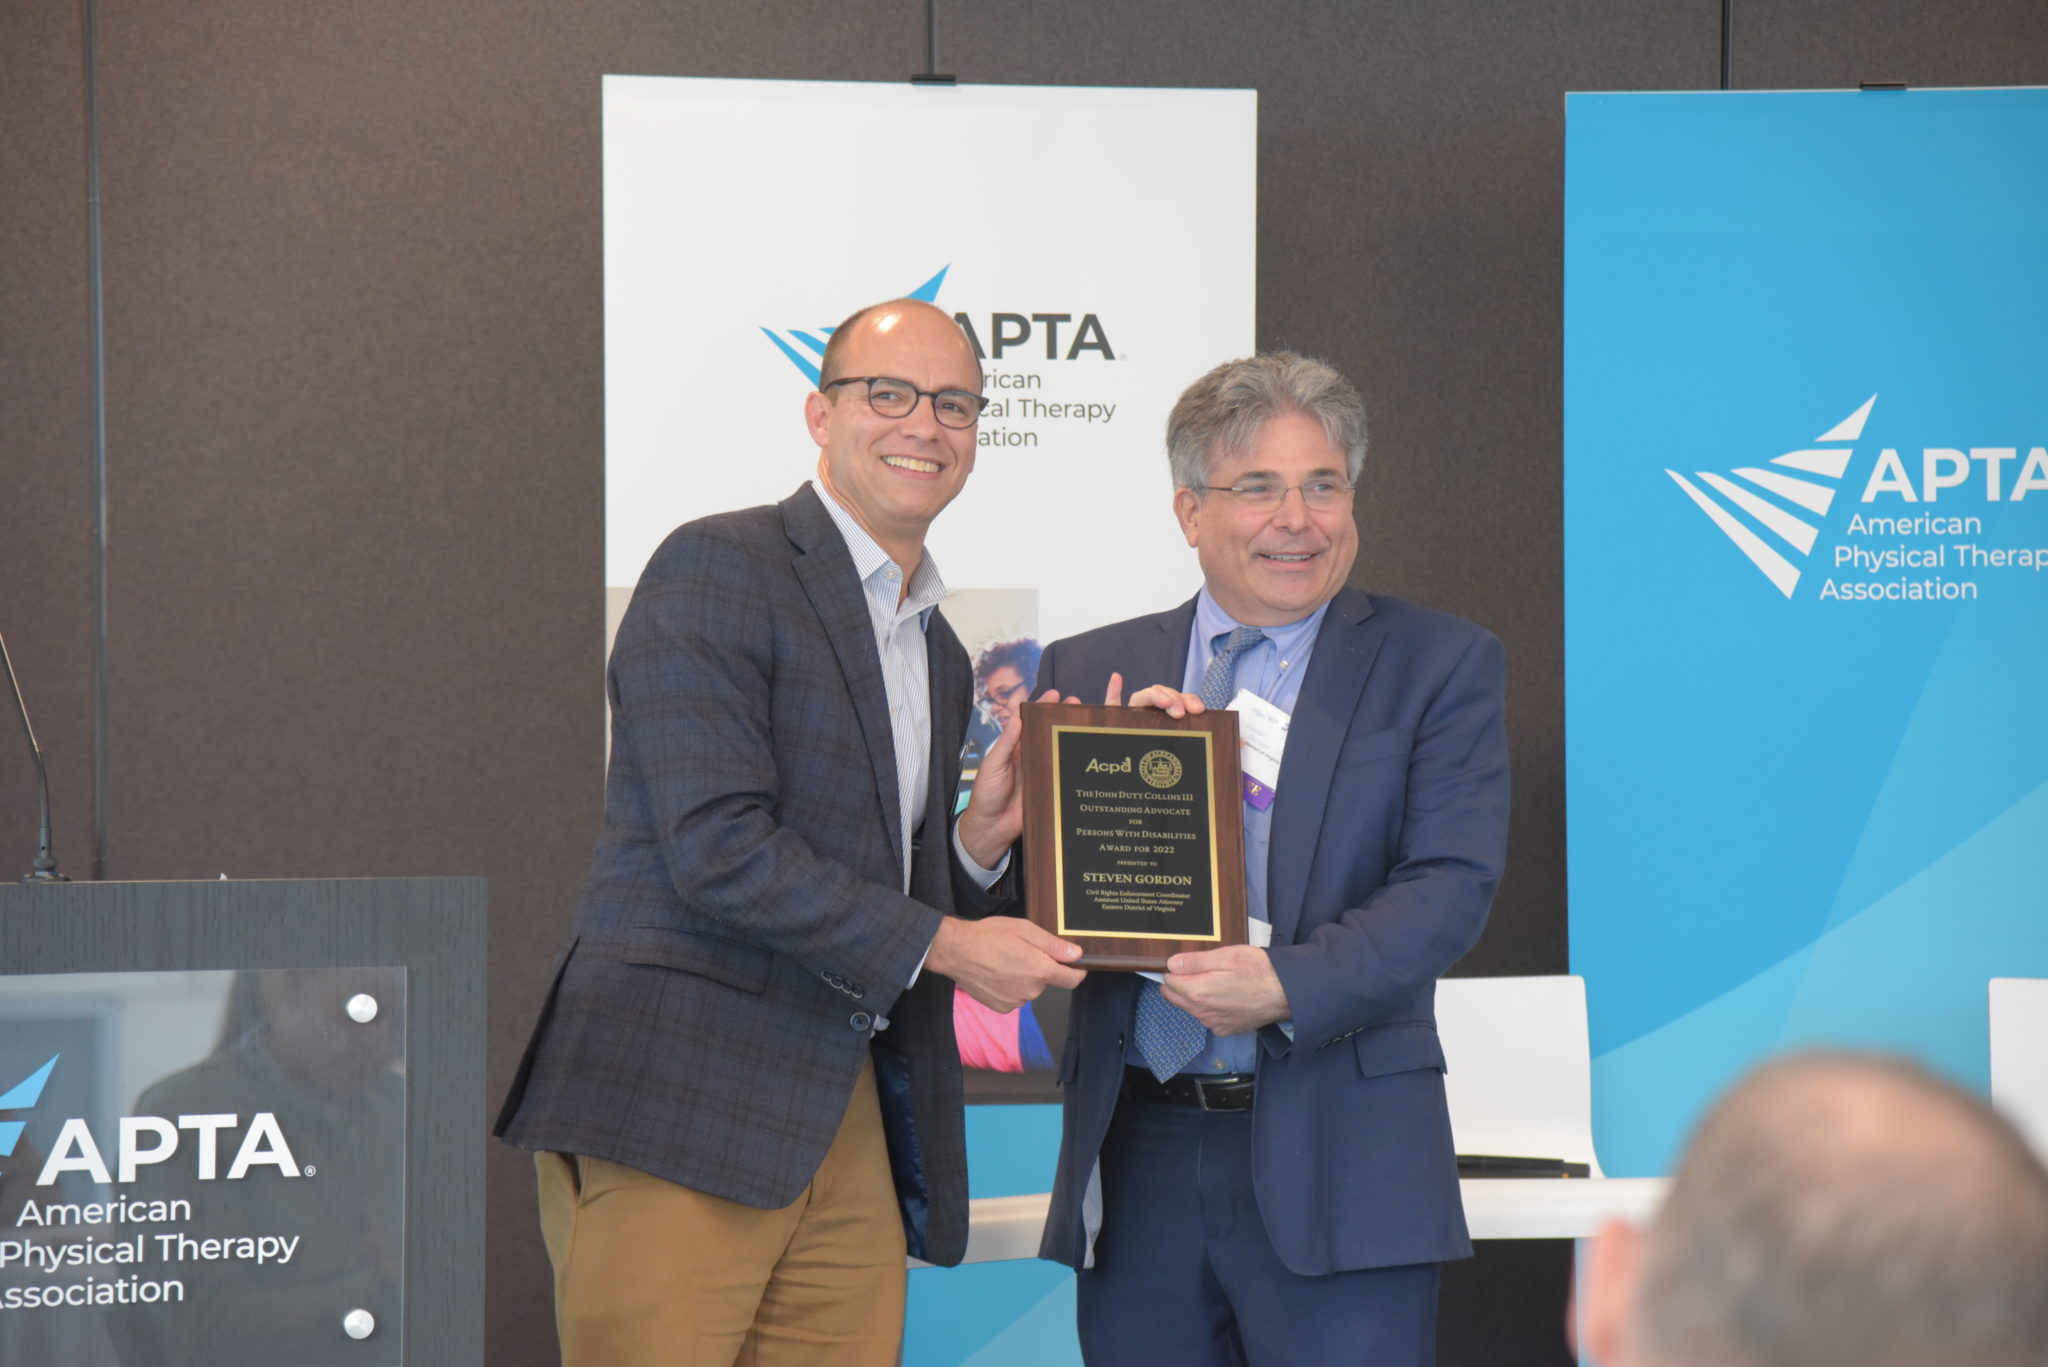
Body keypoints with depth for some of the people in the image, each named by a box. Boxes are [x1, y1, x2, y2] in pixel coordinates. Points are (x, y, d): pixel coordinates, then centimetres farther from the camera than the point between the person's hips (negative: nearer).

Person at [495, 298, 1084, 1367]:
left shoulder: (939, 655, 23)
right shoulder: (716, 571, -4)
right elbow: (716, 848, -14)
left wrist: (982, 837, 4)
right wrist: (944, 944, -11)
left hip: (850, 1122, 7)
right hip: (679, 1107, -7)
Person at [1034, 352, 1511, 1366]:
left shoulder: (1439, 665, 5)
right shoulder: (1092, 672, 13)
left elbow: (1451, 884, -7)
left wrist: (1290, 985, -20)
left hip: (1337, 1168, -3)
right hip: (1136, 1157, 3)